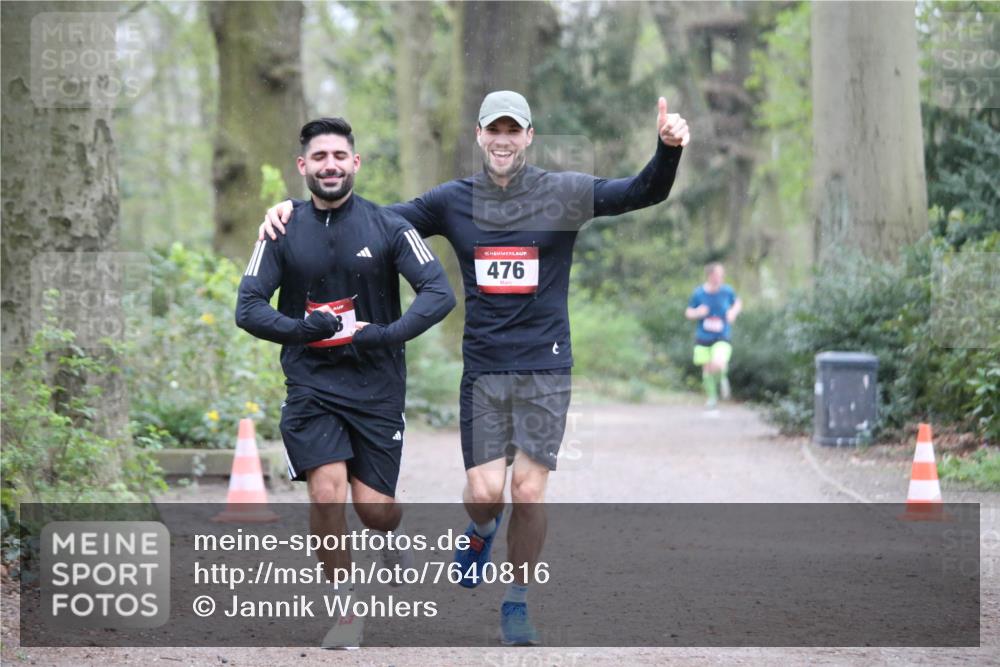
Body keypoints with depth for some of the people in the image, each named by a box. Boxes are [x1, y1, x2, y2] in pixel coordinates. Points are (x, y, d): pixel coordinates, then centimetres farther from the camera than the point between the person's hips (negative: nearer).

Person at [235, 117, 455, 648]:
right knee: (327, 495, -16)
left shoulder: (388, 227, -2)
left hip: (377, 385, 0)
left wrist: (388, 335, -21)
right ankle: (347, 615, 2)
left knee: (374, 508, -2)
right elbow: (248, 307, -1)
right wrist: (296, 328, -20)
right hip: (311, 385, 0)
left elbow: (439, 293, -7)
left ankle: (394, 537, 38)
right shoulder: (283, 233, 2)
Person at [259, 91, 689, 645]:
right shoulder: (452, 201, 4)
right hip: (482, 370, 1)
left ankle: (518, 603, 14)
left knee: (529, 492, -4)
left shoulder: (565, 193, -1)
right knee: (485, 492, -4)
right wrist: (297, 209, -5)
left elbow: (643, 193, -10)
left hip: (545, 369, -1)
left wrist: (668, 151, -31)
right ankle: (482, 531, 33)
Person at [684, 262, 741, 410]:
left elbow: (738, 303, 15)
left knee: (718, 364, -24)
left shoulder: (727, 291, -5)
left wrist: (733, 312, -7)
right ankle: (712, 397, 29)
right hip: (703, 338, 1)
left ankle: (722, 378, 12)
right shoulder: (698, 293, -7)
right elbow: (688, 313, 4)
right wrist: (697, 313, -18)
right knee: (707, 369, 5)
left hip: (722, 338, -1)